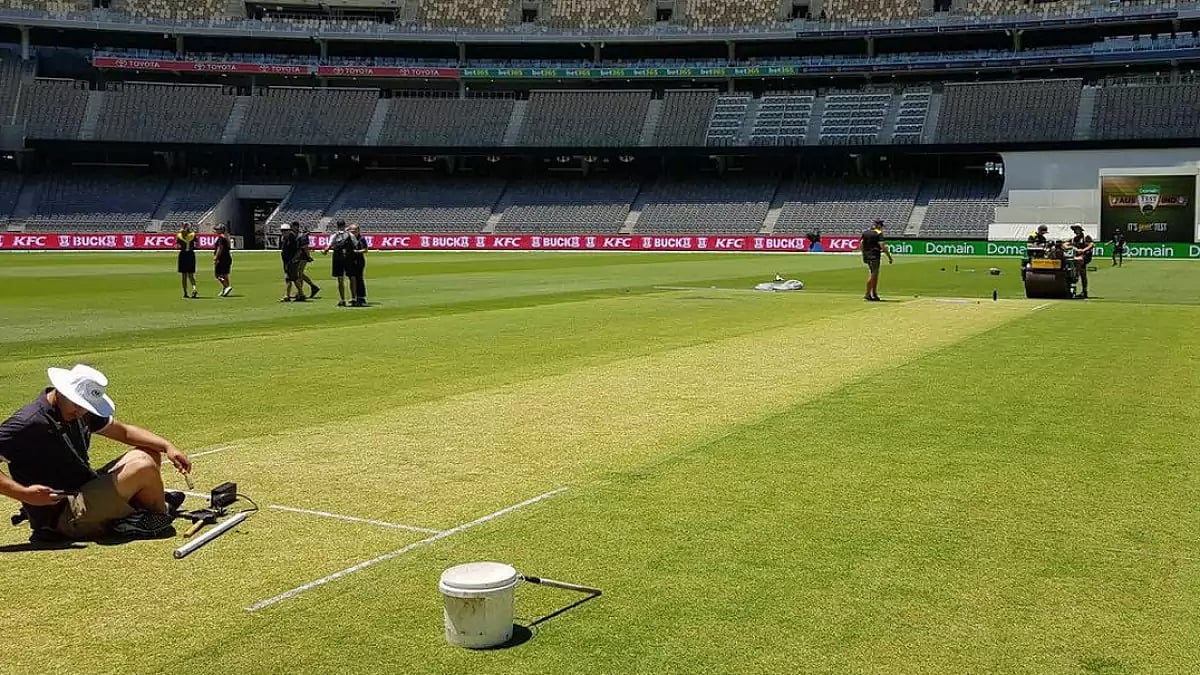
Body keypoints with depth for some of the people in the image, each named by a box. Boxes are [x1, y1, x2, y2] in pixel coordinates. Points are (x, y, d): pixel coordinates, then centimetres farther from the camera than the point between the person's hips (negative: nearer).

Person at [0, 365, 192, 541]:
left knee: (148, 453, 11)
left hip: (88, 492, 10)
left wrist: (167, 446, 4)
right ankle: (160, 514, 8)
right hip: (62, 517, -10)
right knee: (144, 467, -20)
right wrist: (25, 494, -31)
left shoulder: (80, 413, 8)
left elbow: (124, 431, 16)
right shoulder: (27, 423, -19)